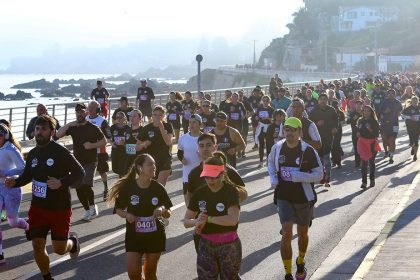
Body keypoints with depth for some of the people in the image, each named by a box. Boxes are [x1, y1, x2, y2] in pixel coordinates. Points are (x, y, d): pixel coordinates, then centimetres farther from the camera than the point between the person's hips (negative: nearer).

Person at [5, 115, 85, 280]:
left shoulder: (61, 152, -15)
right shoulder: (33, 153, 5)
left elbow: (80, 172, -13)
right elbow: (27, 175, 17)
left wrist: (61, 182, -27)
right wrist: (15, 182, -3)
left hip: (60, 208, -5)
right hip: (37, 207, 5)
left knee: (59, 249, 2)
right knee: (37, 246, 3)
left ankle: (72, 241, 38)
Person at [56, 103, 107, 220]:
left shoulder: (93, 128, -4)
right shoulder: (73, 127, 6)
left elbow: (104, 141, -1)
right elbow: (58, 135, -3)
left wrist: (92, 145, -16)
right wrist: (69, 124, -12)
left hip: (90, 161, -5)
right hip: (77, 161, 5)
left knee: (86, 185, -22)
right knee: (79, 188, 5)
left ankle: (93, 206, -1)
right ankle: (88, 211, 19)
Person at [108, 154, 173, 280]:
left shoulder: (158, 188, -7)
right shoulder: (128, 187, -11)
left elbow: (168, 214, 1)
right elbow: (118, 209, 0)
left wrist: (162, 210, -20)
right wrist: (126, 215, -20)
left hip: (155, 236, 1)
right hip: (134, 235, -1)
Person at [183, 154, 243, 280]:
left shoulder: (230, 191, -12)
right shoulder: (200, 193, 1)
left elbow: (233, 219, -26)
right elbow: (186, 221, 4)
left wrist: (207, 219, -20)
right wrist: (196, 221, -19)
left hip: (229, 246, -3)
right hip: (206, 246, 3)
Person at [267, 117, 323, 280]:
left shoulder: (308, 151, -16)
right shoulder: (277, 148, -5)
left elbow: (319, 175, -16)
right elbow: (271, 162, 17)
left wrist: (296, 176, -26)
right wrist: (273, 178, -2)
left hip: (304, 199, -1)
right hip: (284, 198, 1)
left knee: (302, 233, 17)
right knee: (287, 234, -11)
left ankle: (301, 262, 46)